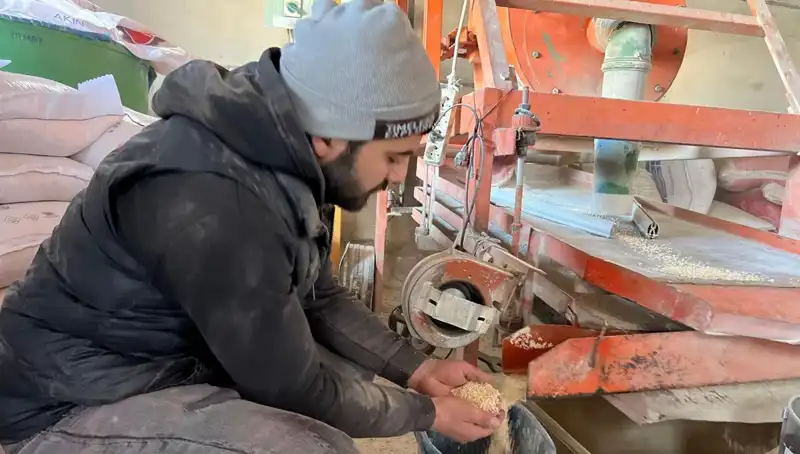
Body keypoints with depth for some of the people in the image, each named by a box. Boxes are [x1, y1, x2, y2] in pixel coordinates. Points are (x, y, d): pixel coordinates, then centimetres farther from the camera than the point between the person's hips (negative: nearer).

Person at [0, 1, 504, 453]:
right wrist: (422, 411, -8)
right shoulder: (212, 205, -34)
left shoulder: (281, 151, -5)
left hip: (183, 355, 8)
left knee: (356, 365, 9)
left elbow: (320, 299, 5)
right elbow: (292, 389, -22)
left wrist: (416, 368, 1)